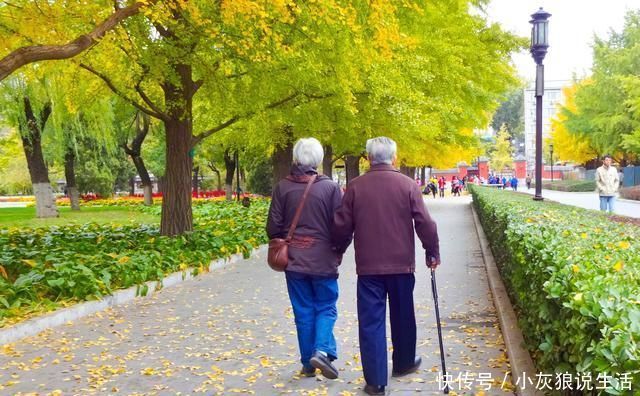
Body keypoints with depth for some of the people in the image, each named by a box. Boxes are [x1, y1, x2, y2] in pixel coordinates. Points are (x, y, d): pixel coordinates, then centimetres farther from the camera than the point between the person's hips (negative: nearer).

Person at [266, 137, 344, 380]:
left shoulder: (283, 187, -3)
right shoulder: (330, 187, -8)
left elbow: (274, 226, 0)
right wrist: (338, 251, 11)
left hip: (294, 259, 2)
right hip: (324, 260, -2)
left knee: (303, 312, 11)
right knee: (326, 307, 10)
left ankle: (308, 364, 15)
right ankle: (322, 350, -11)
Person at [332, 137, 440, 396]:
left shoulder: (355, 187, -3)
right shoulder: (407, 185, -4)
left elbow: (342, 226, -1)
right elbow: (425, 224, -5)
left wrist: (339, 251, 17)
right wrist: (433, 253, 8)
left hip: (368, 266, -1)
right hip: (402, 264, 1)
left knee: (371, 322, 3)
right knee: (402, 316, 19)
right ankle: (404, 363, 36)